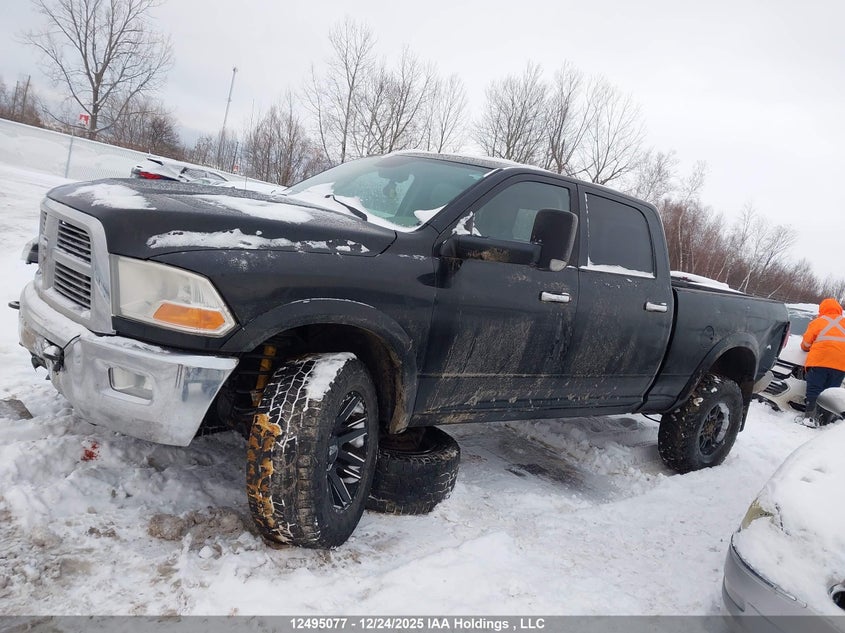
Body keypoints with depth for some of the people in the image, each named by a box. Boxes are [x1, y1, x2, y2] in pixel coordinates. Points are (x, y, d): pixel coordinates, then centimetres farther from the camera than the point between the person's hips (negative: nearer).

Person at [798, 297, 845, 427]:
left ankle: (810, 416, -12)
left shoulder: (817, 322, 10)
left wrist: (806, 348, 32)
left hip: (819, 362, -3)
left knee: (814, 390, -1)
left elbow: (806, 343, 12)